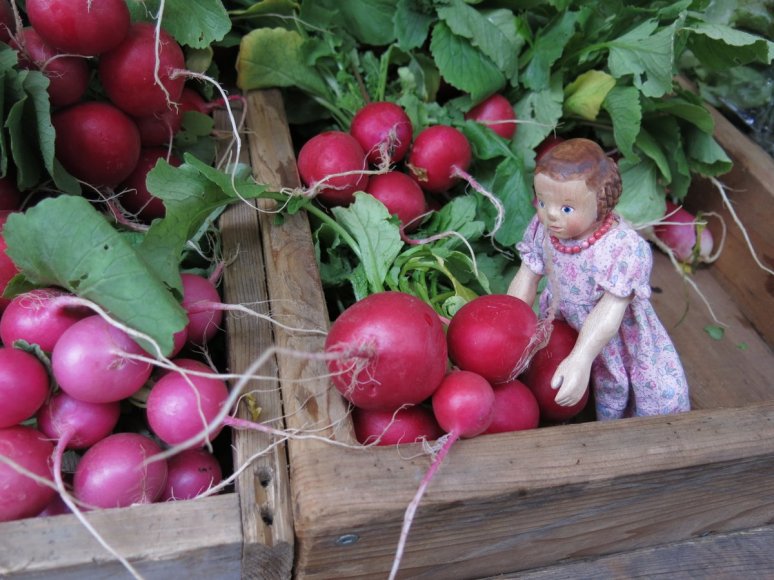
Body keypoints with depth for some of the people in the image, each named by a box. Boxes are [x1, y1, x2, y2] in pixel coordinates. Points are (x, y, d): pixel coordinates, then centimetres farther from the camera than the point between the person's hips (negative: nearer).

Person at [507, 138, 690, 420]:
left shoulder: (624, 248, -33)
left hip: (618, 340, -3)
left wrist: (580, 360, -43)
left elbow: (610, 311, -36)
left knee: (664, 396, 1)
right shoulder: (541, 230, -16)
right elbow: (526, 279, -9)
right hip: (563, 334, 4)